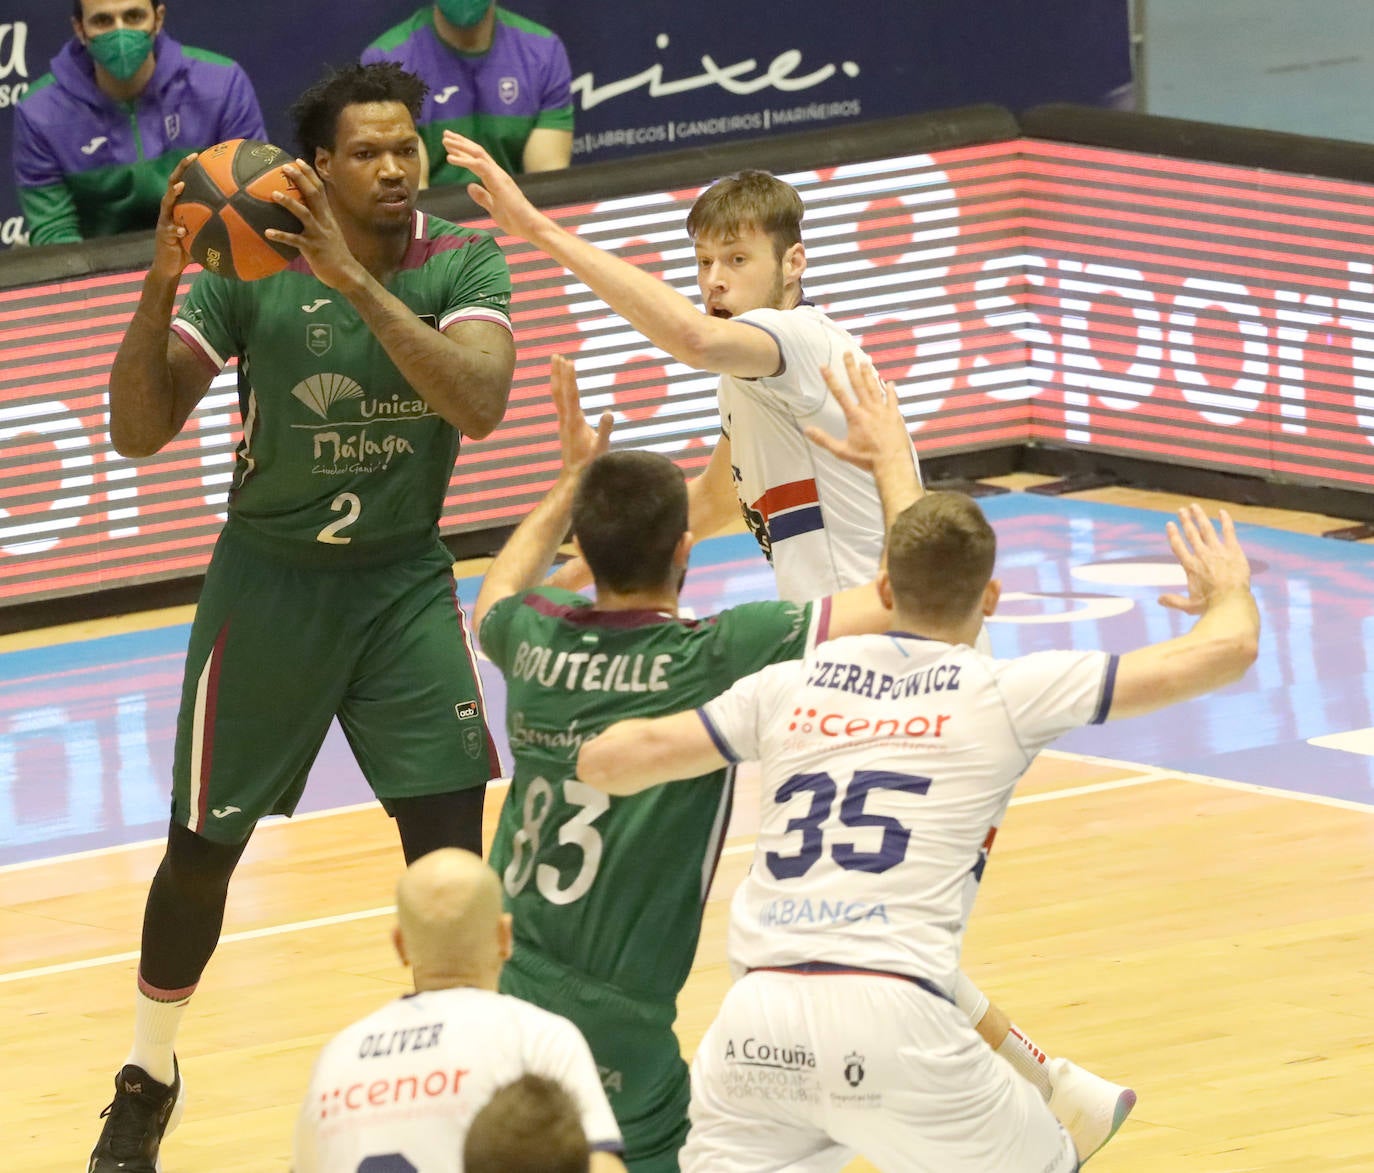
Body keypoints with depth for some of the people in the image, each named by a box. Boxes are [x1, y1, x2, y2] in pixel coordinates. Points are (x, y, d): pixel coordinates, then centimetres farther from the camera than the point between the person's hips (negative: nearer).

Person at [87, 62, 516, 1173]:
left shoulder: (462, 263, -14)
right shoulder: (250, 269, -15)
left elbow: (480, 403, -32)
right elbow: (139, 433, -19)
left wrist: (355, 279, -39)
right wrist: (162, 283, -34)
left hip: (406, 580, 1)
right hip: (272, 581, -1)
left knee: (449, 828, -10)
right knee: (204, 846, 6)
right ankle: (149, 1075, 30)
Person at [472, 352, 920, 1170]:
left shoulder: (537, 641, 4)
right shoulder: (721, 658, -11)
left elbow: (497, 598, 33)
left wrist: (575, 481, 36)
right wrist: (893, 461, 8)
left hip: (486, 998, 6)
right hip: (613, 1034, -6)